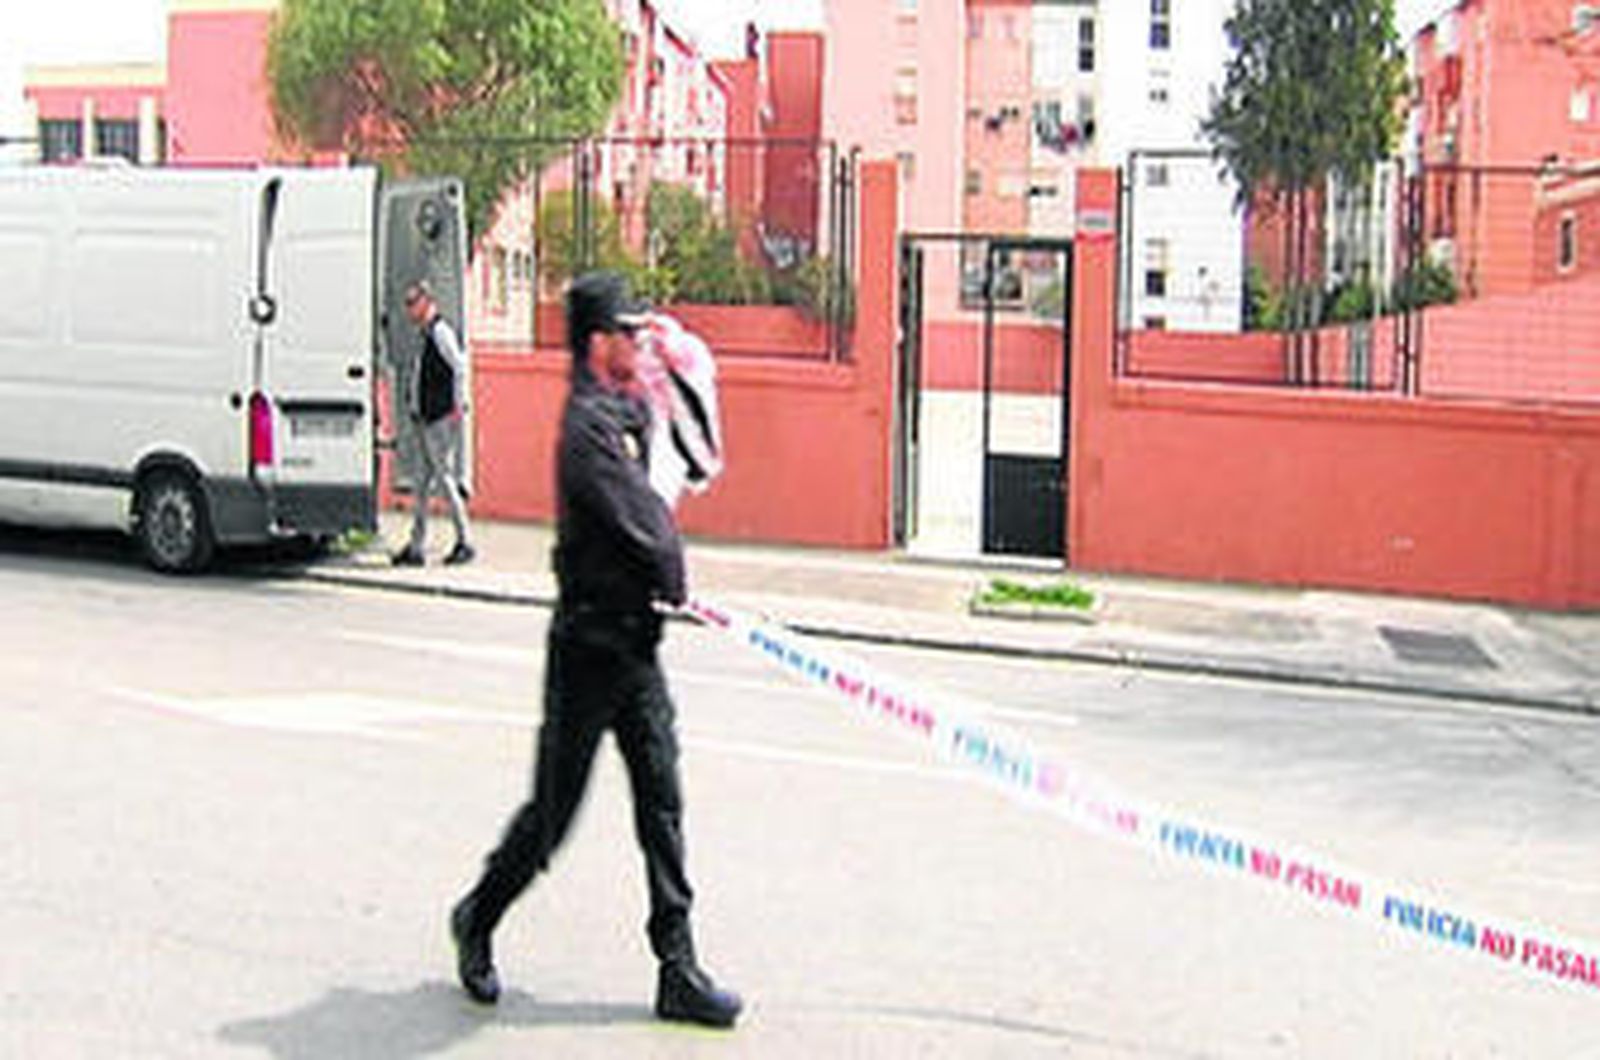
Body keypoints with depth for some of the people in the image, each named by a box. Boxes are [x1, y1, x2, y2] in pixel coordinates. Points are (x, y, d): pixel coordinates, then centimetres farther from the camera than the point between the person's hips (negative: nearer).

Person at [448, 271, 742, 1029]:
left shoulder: (625, 412, 11)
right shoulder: (586, 426, -18)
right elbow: (649, 530, -18)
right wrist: (676, 587, -2)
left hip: (634, 641, 8)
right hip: (589, 645, -8)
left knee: (661, 803, 4)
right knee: (553, 809, 4)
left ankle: (678, 967, 7)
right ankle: (478, 921, 28)